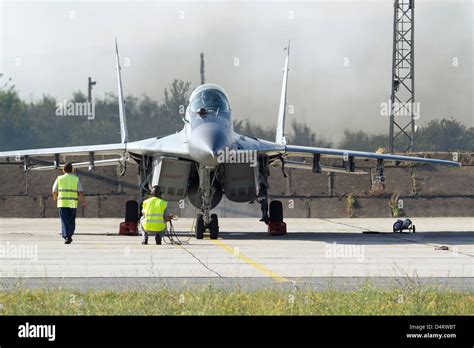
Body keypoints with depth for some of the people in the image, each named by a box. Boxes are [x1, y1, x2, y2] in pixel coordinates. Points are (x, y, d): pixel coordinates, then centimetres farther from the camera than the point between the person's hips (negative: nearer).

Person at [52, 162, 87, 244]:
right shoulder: (76, 179, 1)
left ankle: (66, 236, -15)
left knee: (64, 222, -1)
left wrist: (55, 198, 27)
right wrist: (83, 202, 7)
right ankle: (69, 236, 13)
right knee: (71, 221, 14)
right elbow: (81, 192, -4)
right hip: (73, 204, 0)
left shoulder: (59, 179, 1)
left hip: (62, 203, 0)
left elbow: (54, 191, 6)